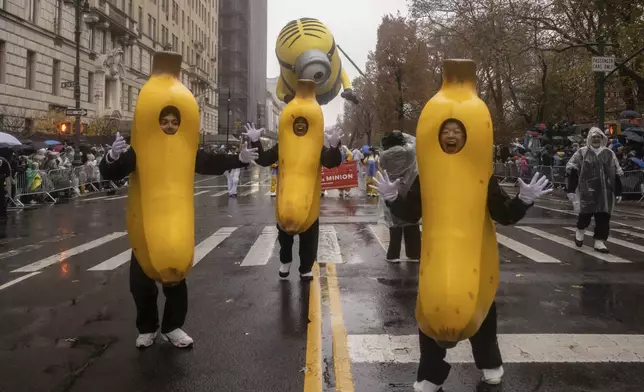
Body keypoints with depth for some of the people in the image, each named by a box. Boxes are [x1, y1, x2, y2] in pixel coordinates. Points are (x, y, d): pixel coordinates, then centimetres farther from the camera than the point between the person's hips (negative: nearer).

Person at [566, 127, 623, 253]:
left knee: (604, 216, 1)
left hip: (605, 191, 3)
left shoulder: (609, 153, 10)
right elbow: (572, 170, -4)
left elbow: (617, 174, 12)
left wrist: (618, 192, 8)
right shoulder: (582, 152, 0)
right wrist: (571, 190, -11)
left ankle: (599, 242, 9)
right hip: (587, 190, -3)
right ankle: (580, 231, 32)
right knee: (586, 214, 1)